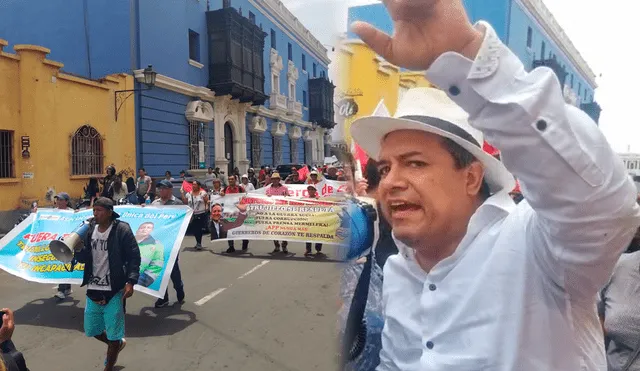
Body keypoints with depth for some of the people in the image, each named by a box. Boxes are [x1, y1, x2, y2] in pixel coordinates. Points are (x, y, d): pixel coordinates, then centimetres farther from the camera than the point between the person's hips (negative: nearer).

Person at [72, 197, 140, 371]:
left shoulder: (122, 229, -13)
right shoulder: (89, 229, 4)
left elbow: (134, 256, -12)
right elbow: (84, 257, 8)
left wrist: (130, 281, -21)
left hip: (114, 290, -6)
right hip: (93, 289, 6)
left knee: (113, 335, 6)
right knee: (91, 330, 21)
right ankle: (117, 344, 48)